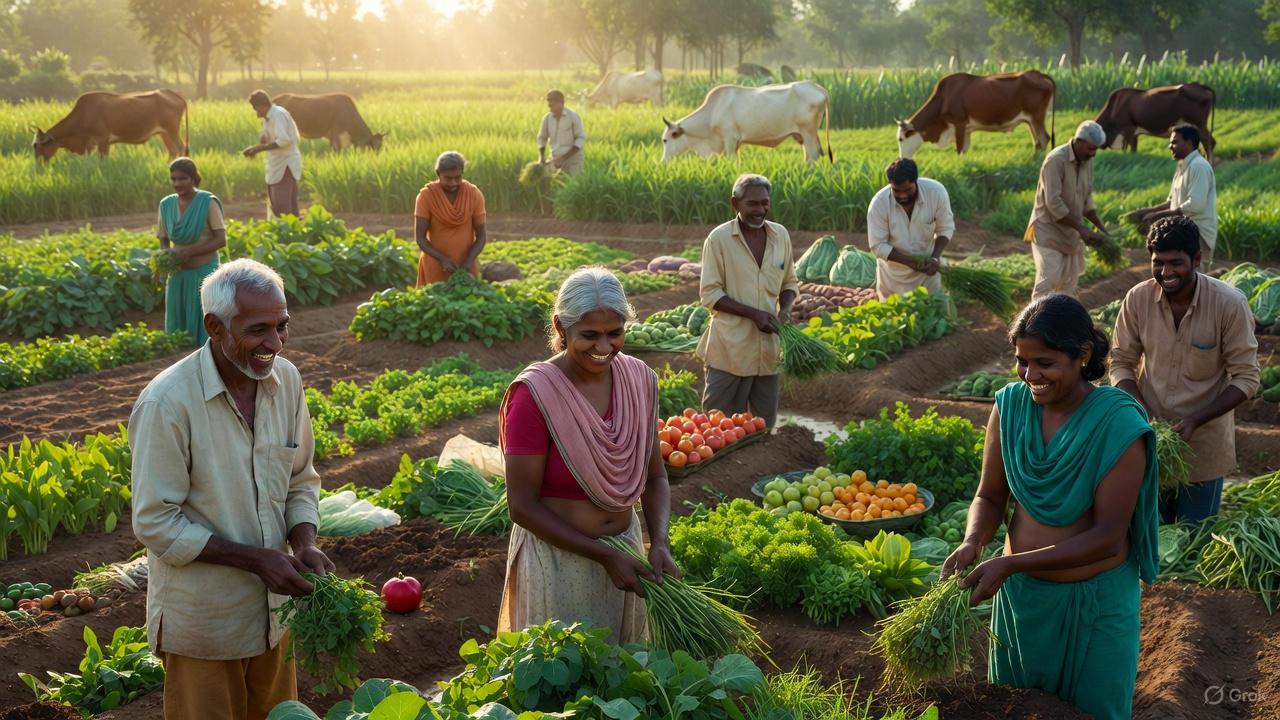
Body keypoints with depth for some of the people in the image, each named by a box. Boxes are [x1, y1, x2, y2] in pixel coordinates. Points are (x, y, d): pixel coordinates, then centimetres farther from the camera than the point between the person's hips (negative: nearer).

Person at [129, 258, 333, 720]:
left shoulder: (285, 379, -5)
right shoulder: (167, 403, -23)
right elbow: (156, 524, -19)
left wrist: (304, 545, -13)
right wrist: (256, 558, -23)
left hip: (273, 610, 6)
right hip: (201, 624, -5)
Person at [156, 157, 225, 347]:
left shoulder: (208, 202, -13)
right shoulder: (167, 205, 1)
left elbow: (221, 240, -17)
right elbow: (164, 241, 10)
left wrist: (189, 252, -25)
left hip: (204, 274, -5)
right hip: (178, 276, 5)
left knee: (205, 331, -3)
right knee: (177, 331, 7)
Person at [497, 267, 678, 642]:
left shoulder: (639, 379, -5)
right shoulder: (534, 395, -20)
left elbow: (655, 475, 4)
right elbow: (523, 506, -17)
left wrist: (659, 543, -13)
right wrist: (605, 556, -18)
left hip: (625, 545, 5)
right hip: (556, 558, -5)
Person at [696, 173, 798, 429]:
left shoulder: (781, 235, 4)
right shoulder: (718, 239, -9)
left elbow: (789, 283, 15)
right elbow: (710, 293, -10)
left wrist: (785, 309, -6)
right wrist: (754, 313, -19)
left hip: (767, 348, 5)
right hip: (730, 348, -4)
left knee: (765, 424, 14)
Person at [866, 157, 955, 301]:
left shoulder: (936, 192, -22)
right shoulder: (879, 204, -25)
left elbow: (946, 228, -9)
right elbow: (878, 246, -19)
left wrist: (935, 258, -23)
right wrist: (909, 261, -30)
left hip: (926, 268, 1)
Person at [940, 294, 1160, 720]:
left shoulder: (1119, 427, -23)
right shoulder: (1009, 406, -11)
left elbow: (1107, 537, -23)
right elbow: (990, 496, -1)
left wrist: (1011, 563, -29)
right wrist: (973, 544, -22)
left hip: (1095, 601, -4)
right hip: (1020, 590, 4)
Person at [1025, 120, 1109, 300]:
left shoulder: (1087, 161, 4)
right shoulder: (1056, 160, -20)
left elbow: (1087, 198, 13)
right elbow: (1053, 203, -25)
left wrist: (1100, 227, 1)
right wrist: (1082, 229, -24)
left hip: (1070, 232, 8)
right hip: (1048, 230, -8)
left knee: (1069, 282, 10)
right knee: (1048, 280, -12)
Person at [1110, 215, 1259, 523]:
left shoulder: (1230, 304, -20)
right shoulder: (1137, 298, -13)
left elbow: (1246, 377, -14)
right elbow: (1122, 362, -3)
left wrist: (1195, 420, -24)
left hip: (1204, 444, -2)